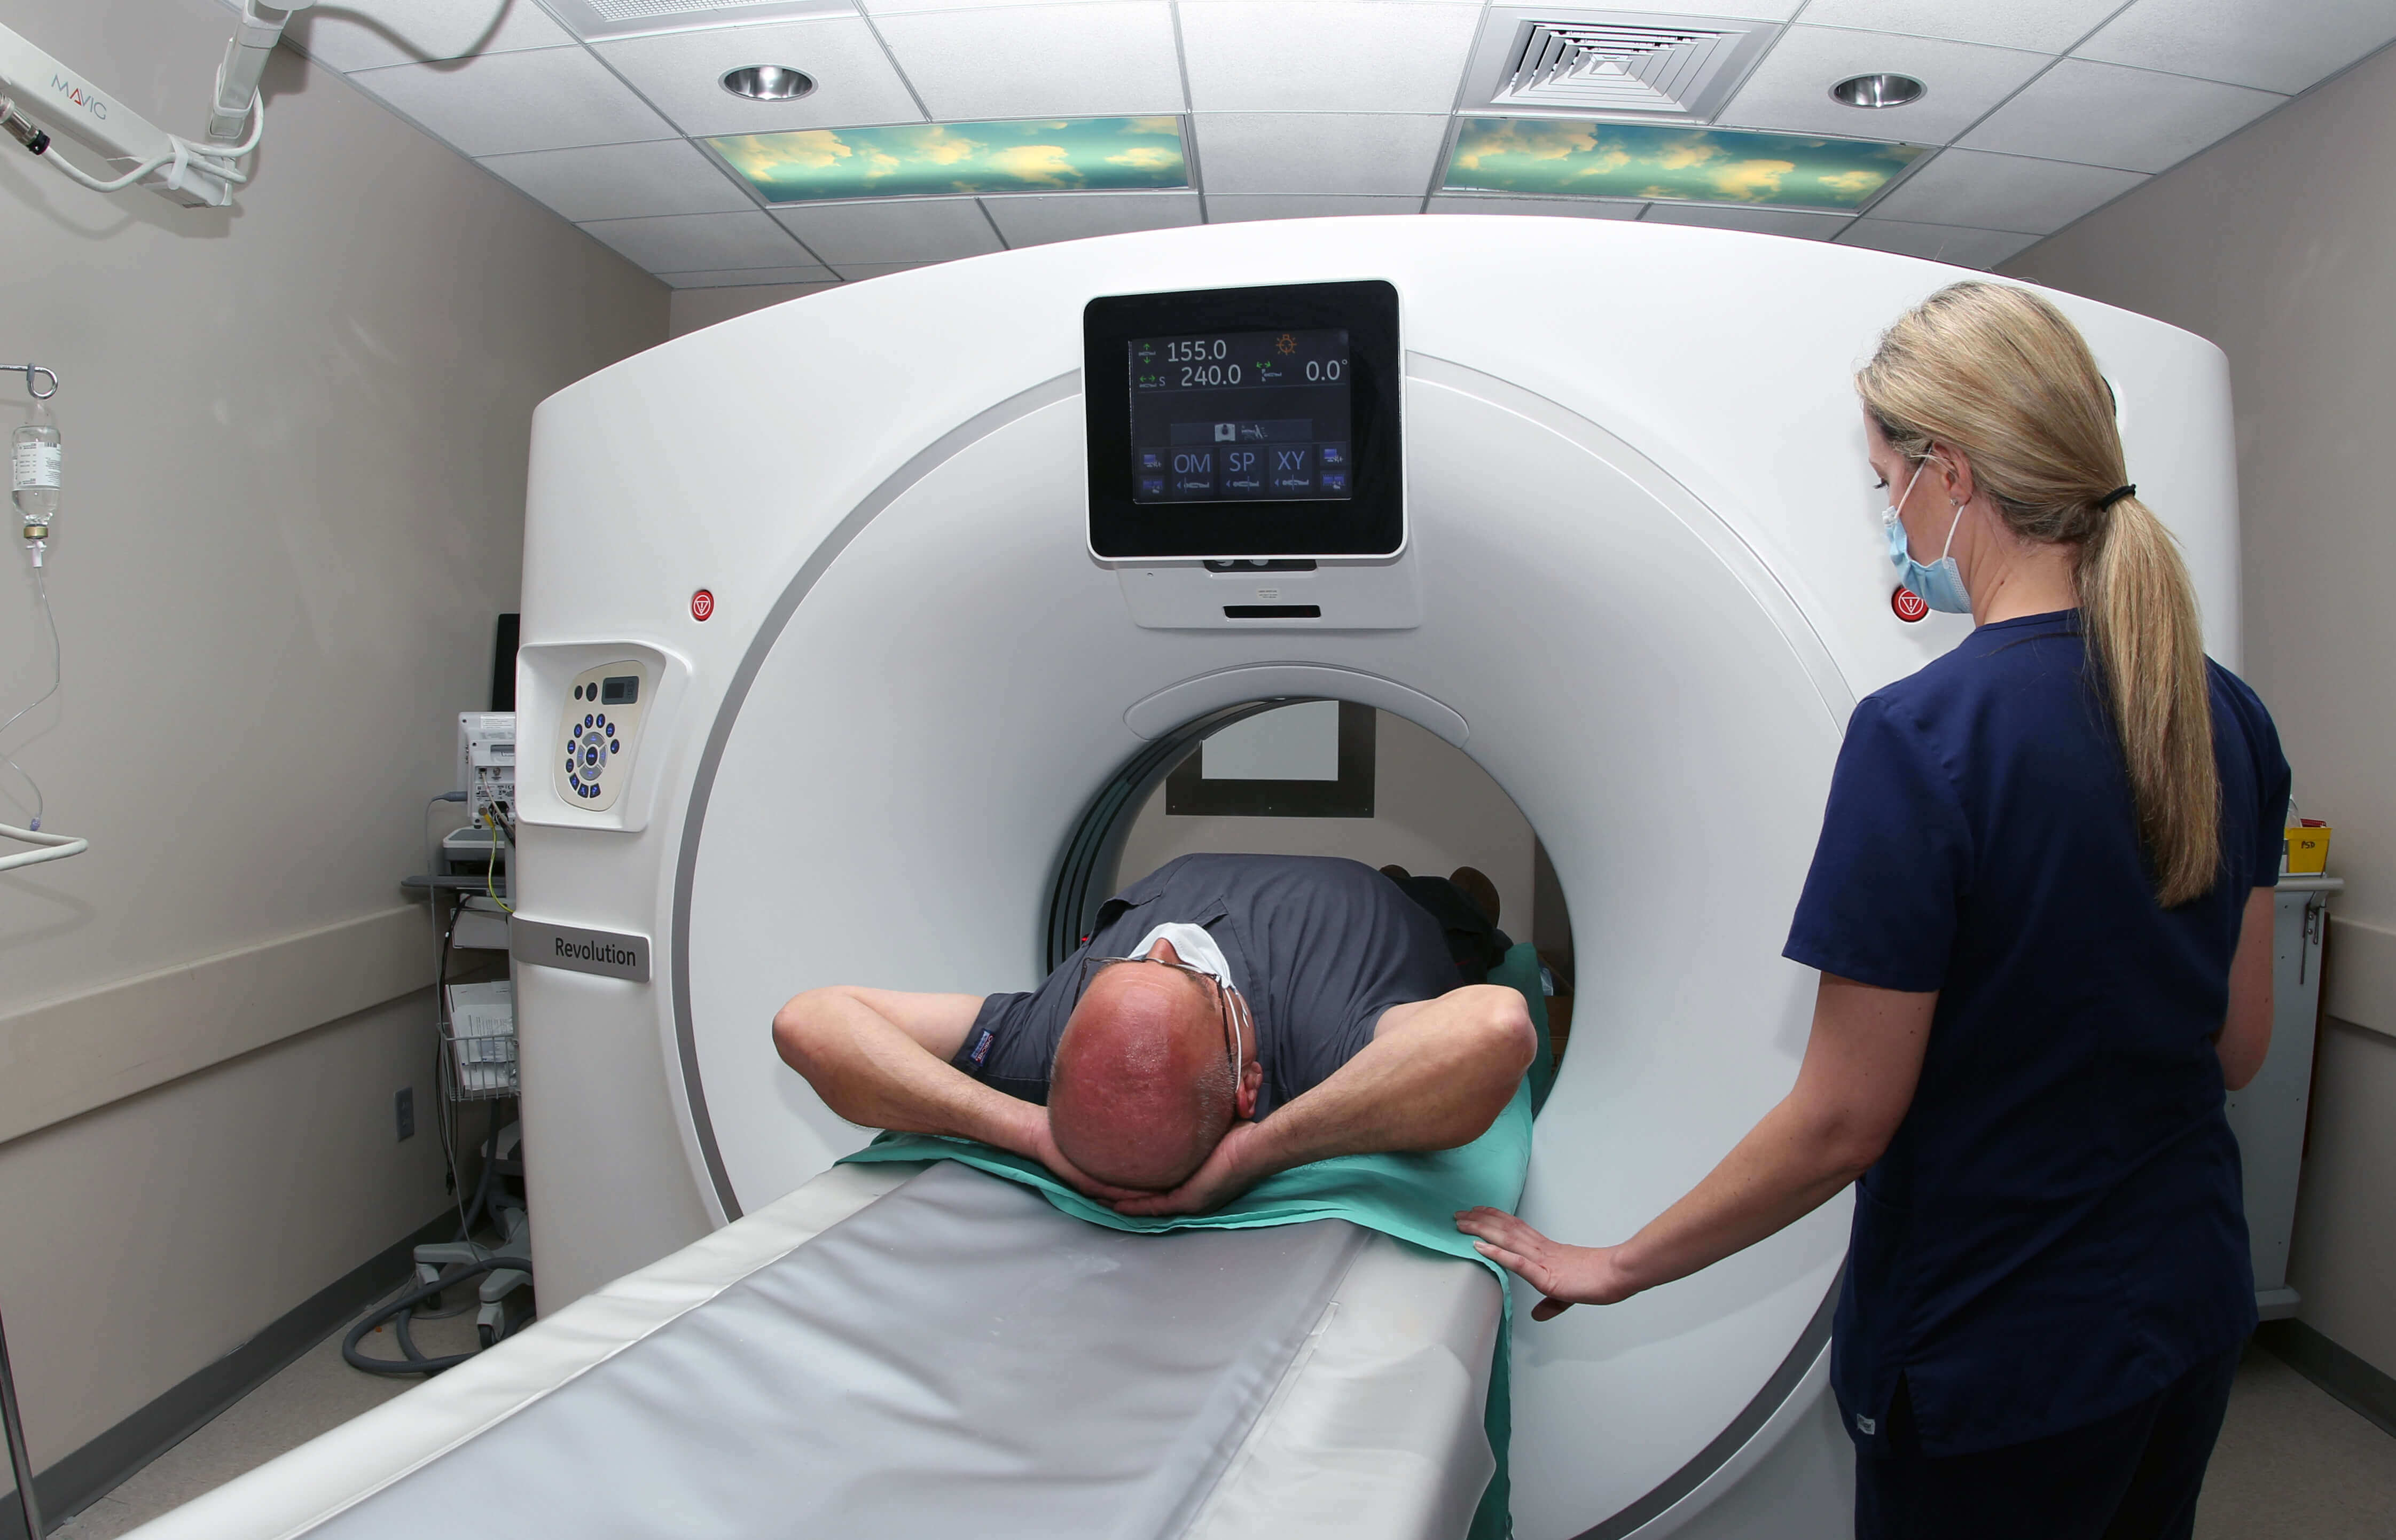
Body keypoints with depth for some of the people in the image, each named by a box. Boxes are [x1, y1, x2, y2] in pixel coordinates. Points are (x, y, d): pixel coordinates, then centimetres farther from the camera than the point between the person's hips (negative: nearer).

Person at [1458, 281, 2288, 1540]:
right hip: (2191, 1303, 7)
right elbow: (2237, 1045, 6)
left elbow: (1840, 1125, -22)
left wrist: (1615, 1268, -10)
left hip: (2000, 1349, -7)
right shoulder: (2228, 716, -3)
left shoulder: (1925, 737, -26)